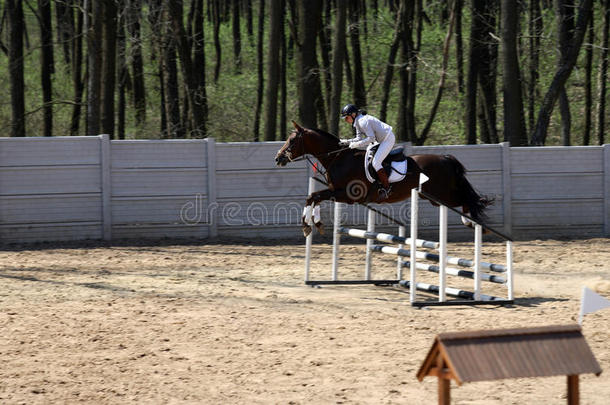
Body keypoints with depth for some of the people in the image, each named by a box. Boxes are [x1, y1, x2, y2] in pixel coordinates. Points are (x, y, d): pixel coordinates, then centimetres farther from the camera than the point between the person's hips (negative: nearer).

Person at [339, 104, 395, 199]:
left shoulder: (363, 121, -23)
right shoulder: (358, 122, 9)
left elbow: (371, 138, -26)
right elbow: (359, 138, 13)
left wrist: (356, 144, -24)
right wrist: (347, 142, -1)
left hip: (388, 139, -11)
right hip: (381, 140, 11)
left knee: (376, 163, -16)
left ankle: (386, 187, -11)